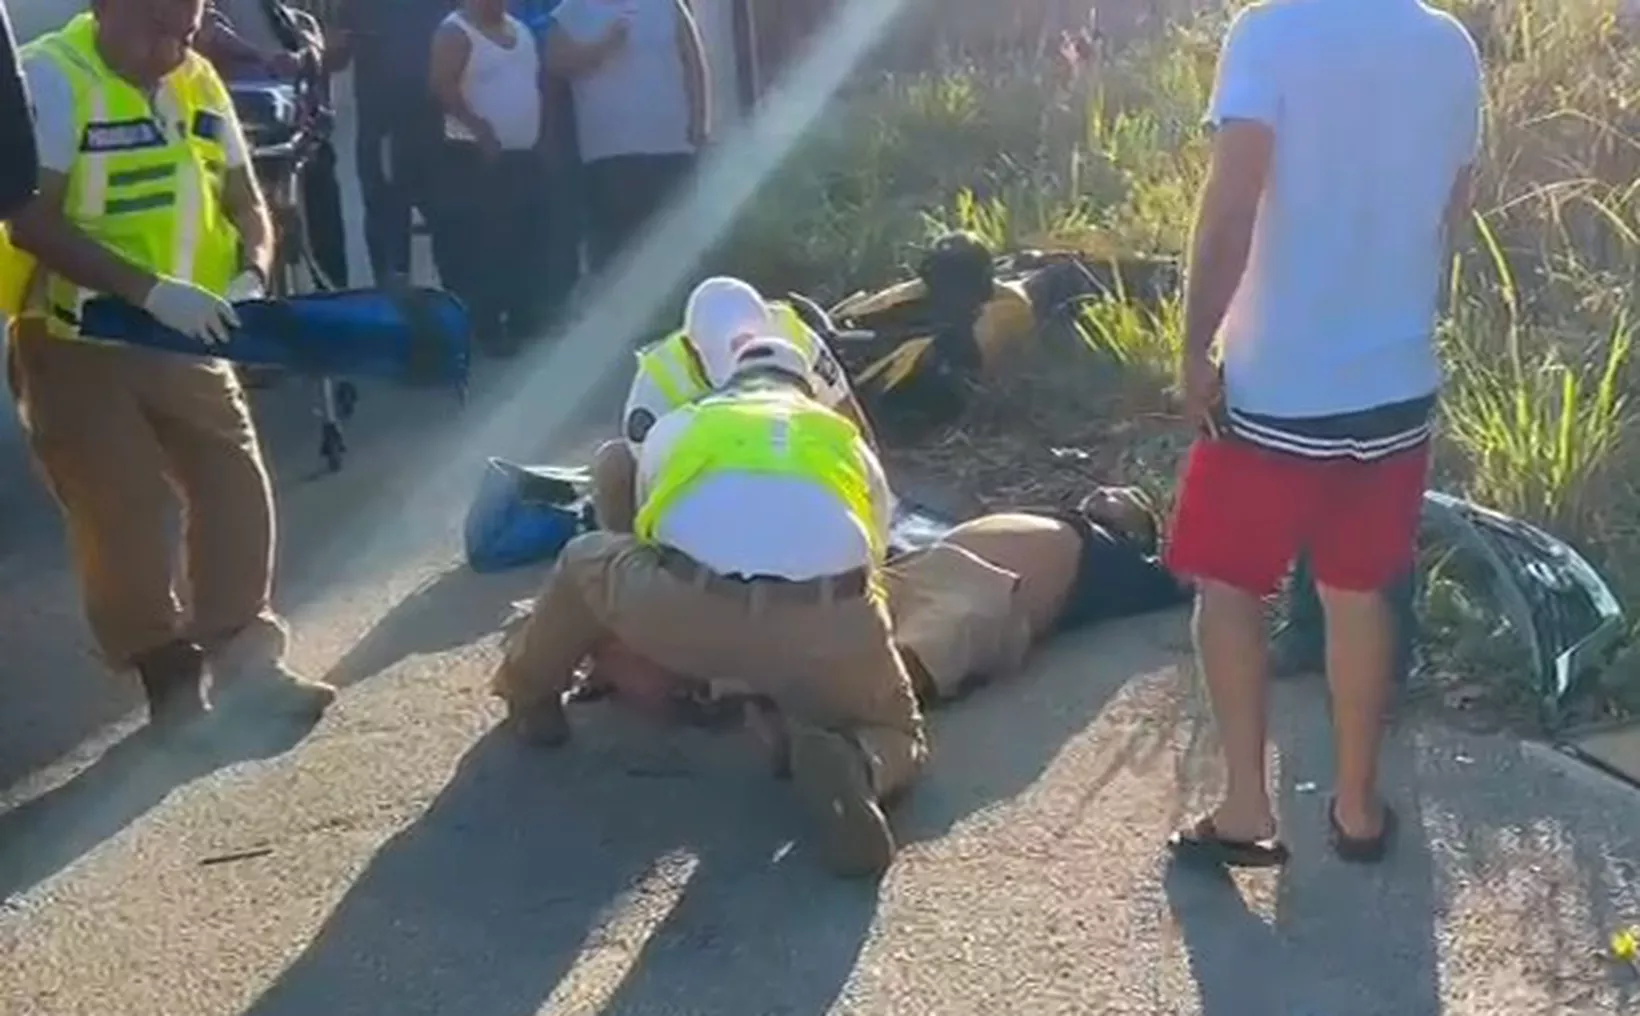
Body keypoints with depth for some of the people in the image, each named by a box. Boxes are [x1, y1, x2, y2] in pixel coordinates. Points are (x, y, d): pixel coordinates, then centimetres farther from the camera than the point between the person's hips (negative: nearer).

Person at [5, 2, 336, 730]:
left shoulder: (197, 80, 4)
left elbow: (243, 198, 11)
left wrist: (253, 272, -9)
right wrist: (150, 291, -29)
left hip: (186, 340, 6)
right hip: (76, 346, -6)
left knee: (237, 490, 8)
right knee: (124, 519, 1)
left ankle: (243, 653, 25)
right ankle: (170, 676, 18)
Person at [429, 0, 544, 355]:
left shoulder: (520, 29, 15)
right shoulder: (455, 32, -8)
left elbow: (538, 81, 22)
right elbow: (443, 87, -18)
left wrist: (546, 134, 13)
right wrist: (479, 127, -24)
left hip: (524, 155, 7)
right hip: (476, 157, -7)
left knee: (522, 243, 10)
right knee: (482, 245, -7)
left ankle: (520, 320, 19)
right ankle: (486, 327, -3)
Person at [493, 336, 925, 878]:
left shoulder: (677, 426, 31)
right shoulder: (851, 444, 34)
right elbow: (870, 566, 38)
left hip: (687, 608, 0)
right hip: (825, 621, 0)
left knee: (586, 560, 30)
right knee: (898, 732, 26)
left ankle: (530, 698, 46)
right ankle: (853, 765, -8)